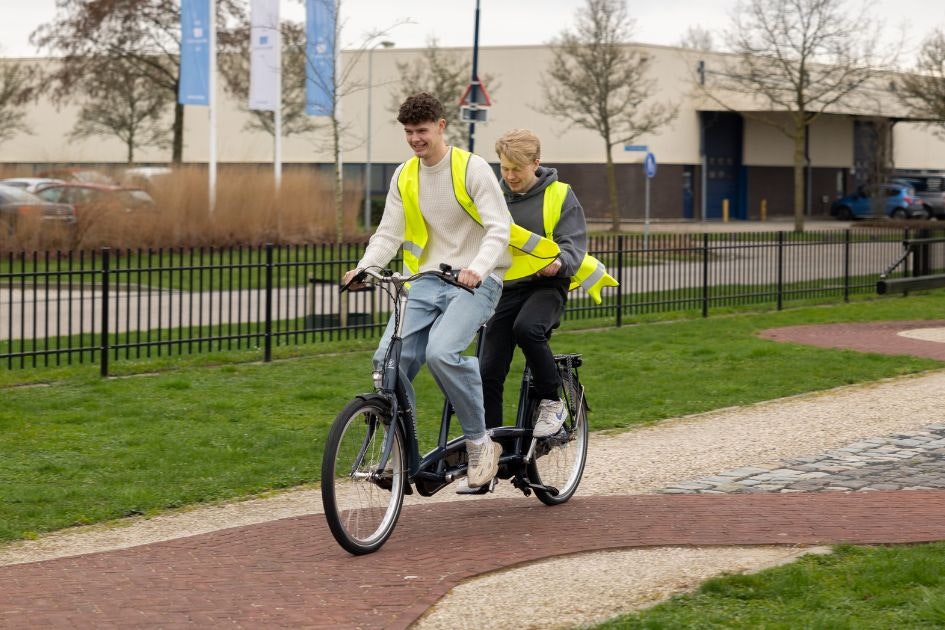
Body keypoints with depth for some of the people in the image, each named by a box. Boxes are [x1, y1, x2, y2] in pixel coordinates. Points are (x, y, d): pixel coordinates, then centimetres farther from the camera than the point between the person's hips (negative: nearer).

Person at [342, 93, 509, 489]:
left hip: (476, 281, -6)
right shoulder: (404, 177, 9)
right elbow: (388, 234, 7)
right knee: (388, 359, -14)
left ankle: (480, 442, -13)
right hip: (428, 279, 6)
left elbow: (498, 229, -14)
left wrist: (477, 268, -32)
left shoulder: (472, 168, -8)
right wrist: (363, 268, -12)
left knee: (441, 352, -31)